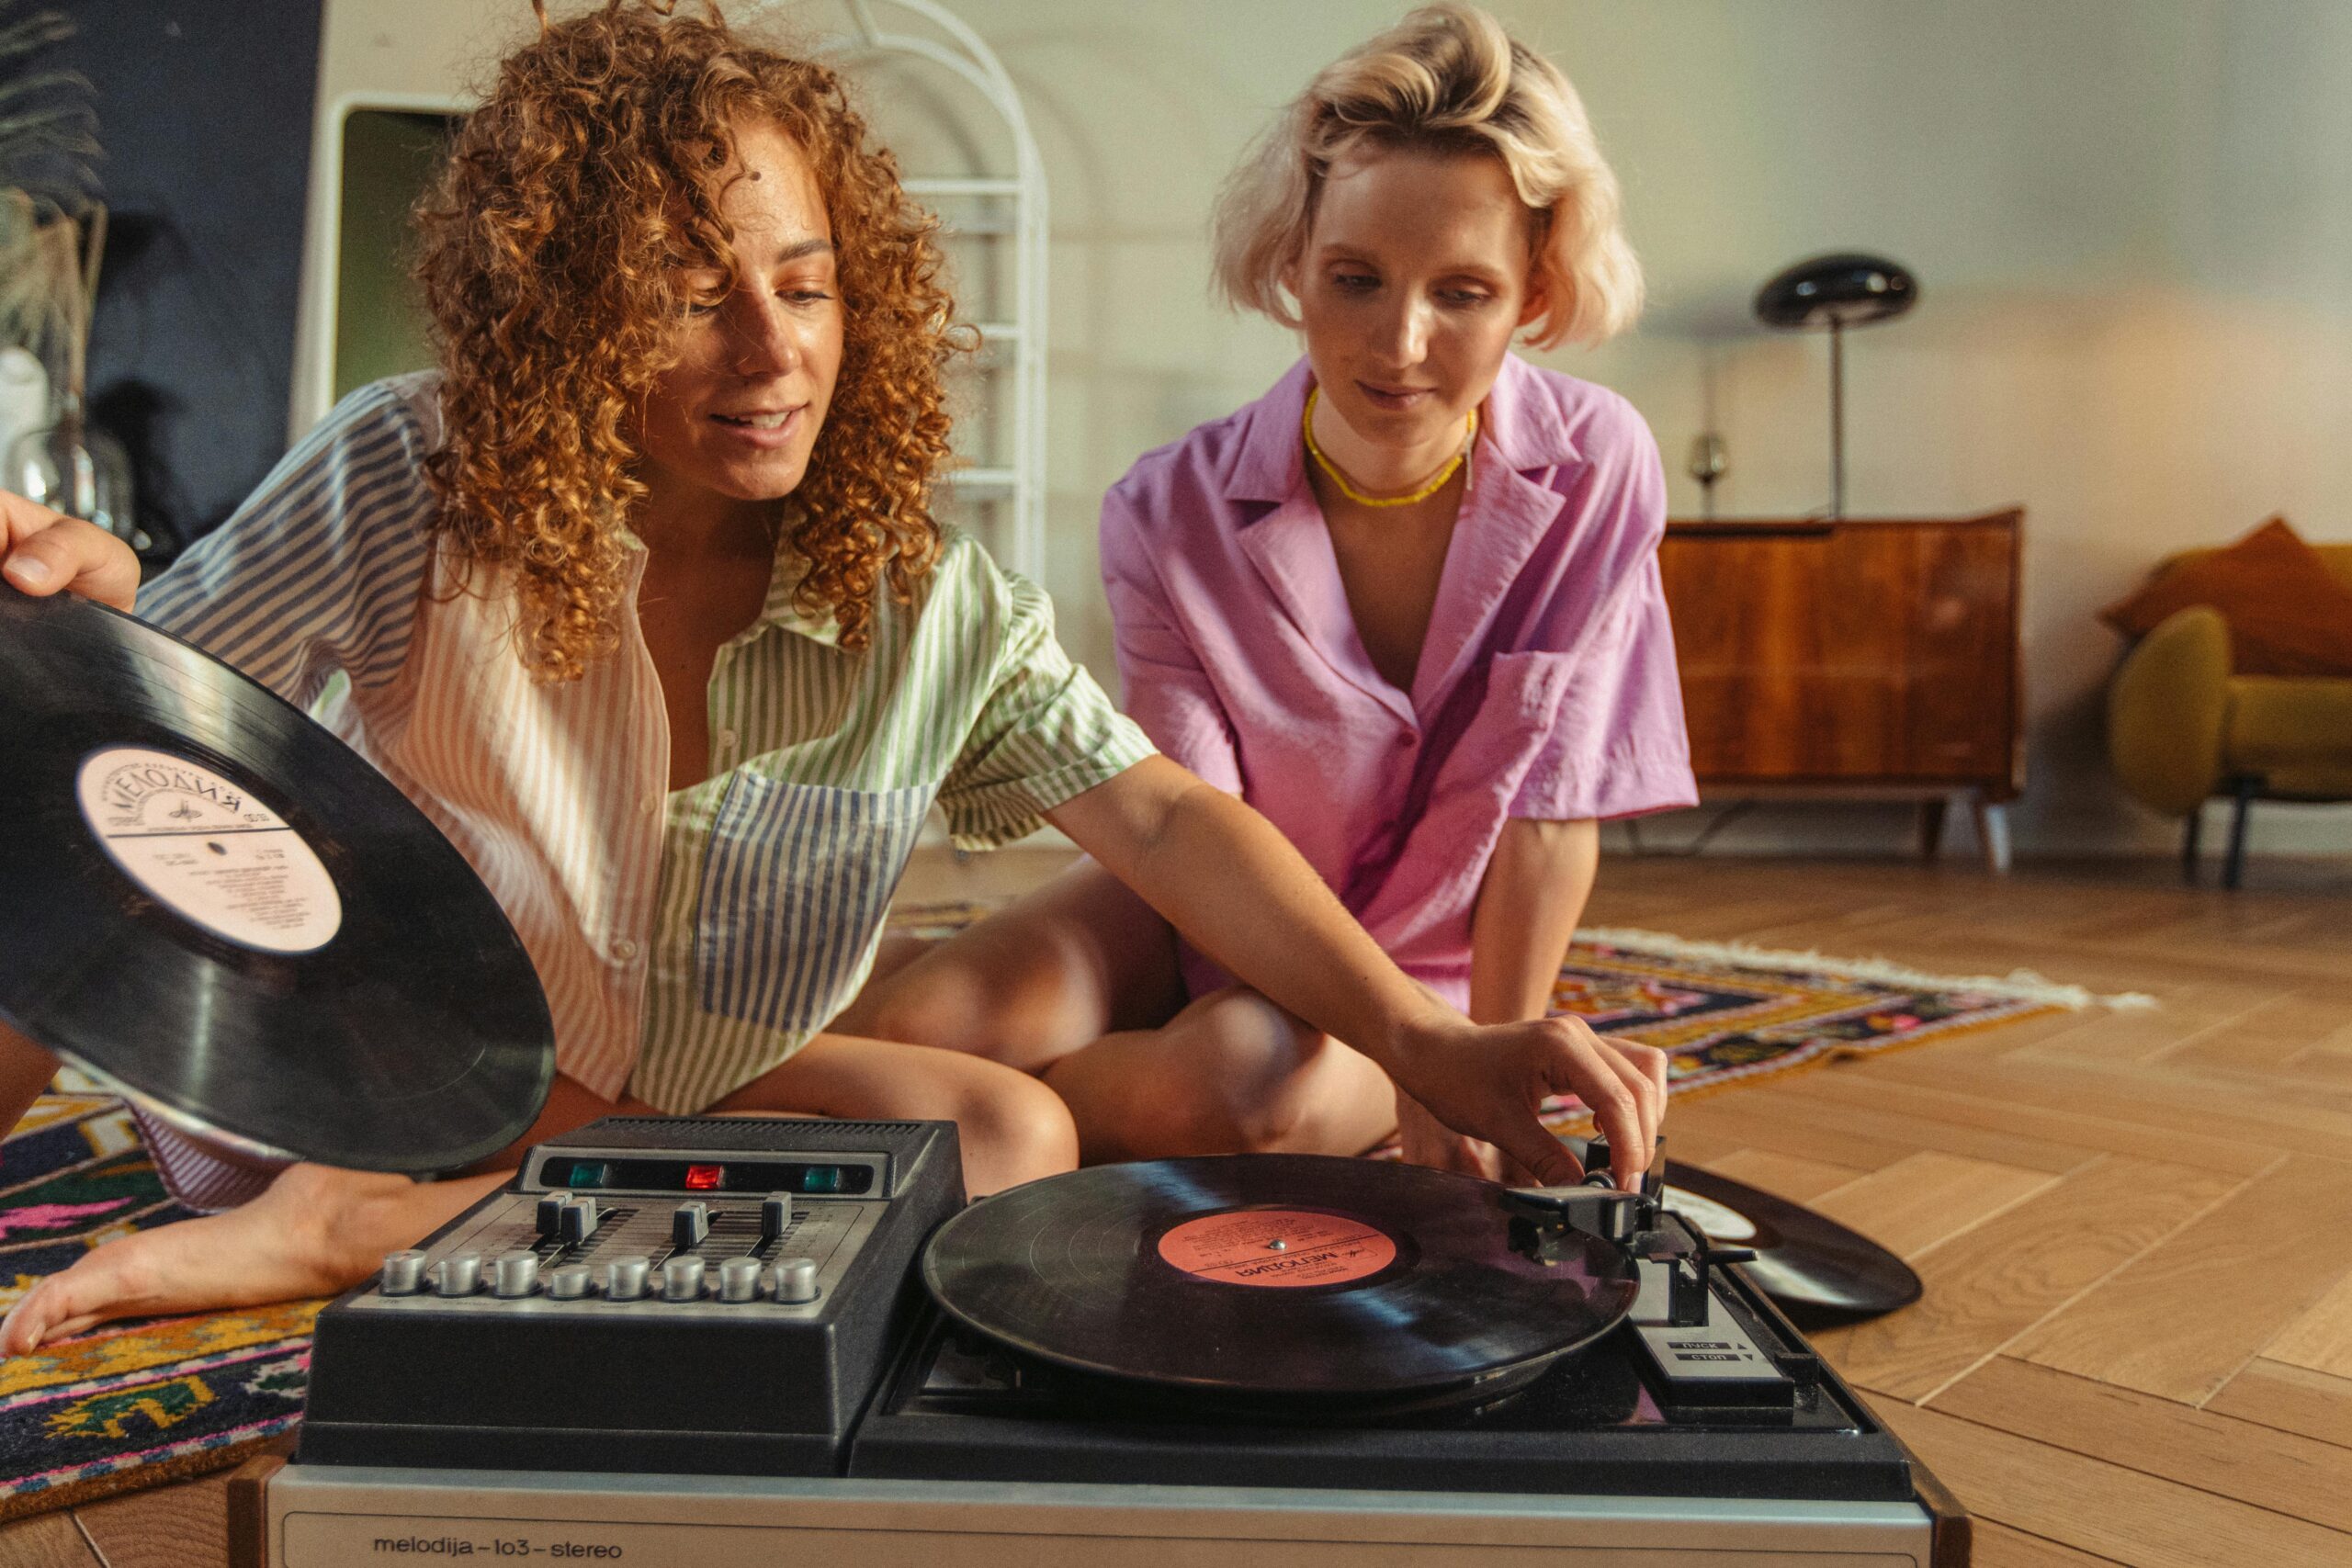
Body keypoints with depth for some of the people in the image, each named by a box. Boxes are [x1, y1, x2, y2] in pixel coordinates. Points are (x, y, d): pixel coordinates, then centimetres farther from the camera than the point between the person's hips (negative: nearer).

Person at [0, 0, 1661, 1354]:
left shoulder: (927, 602, -13)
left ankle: (367, 1230, -20)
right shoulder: (409, 484, -17)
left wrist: (1429, 1045, -26)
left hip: (669, 1108, 3)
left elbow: (1166, 820, -16)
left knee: (1013, 1132, -22)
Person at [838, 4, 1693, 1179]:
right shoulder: (1171, 516, -20)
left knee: (1224, 1089, -33)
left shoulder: (1598, 472, -18)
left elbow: (1550, 806, -16)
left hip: (1425, 952, 0)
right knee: (914, 1030, -26)